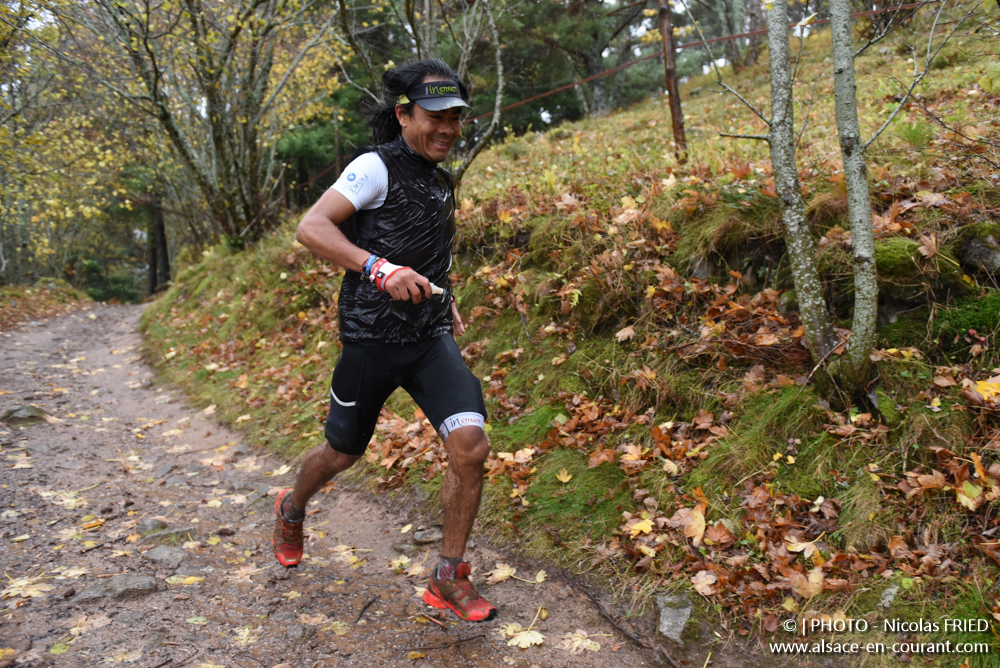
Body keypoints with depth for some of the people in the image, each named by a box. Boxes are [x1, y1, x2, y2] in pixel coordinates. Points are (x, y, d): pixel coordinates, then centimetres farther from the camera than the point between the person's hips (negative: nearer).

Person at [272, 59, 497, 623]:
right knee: (343, 453, 14)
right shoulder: (377, 167, -11)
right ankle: (293, 509, 49)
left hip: (431, 339, 5)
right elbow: (311, 228, -23)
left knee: (471, 447, -15)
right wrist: (381, 269, -35)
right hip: (372, 339, -5)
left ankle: (450, 577, 3)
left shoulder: (441, 181, 13)